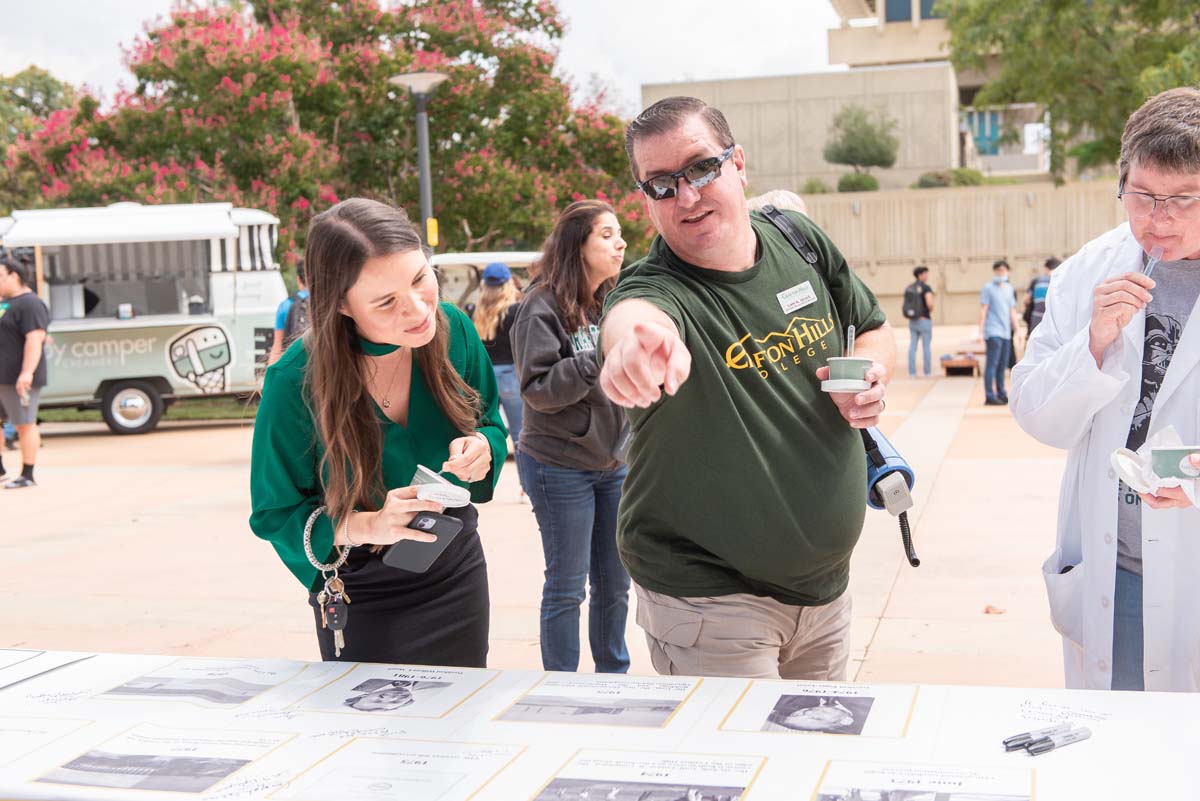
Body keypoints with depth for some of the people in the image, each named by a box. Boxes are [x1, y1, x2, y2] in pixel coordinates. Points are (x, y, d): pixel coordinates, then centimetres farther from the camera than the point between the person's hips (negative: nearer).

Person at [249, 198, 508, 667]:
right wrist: (367, 527, -31)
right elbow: (274, 515, -14)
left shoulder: (453, 330, -13)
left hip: (456, 577, 4)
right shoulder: (295, 383, -24)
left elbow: (489, 423, 5)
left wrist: (481, 448, -19)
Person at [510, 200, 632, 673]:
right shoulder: (543, 306, -12)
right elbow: (538, 389, -18)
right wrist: (599, 361, -25)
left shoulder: (610, 303, 9)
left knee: (614, 583, 15)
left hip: (613, 463, 7)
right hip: (560, 467, -7)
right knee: (567, 588, 2)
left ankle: (614, 674, 30)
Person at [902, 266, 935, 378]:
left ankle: (912, 372, 3)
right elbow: (930, 303, -25)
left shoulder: (908, 288, 8)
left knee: (912, 346, 6)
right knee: (927, 347, 4)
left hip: (912, 321, 6)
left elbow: (907, 304, 13)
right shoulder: (926, 287, -13)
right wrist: (931, 311, -4)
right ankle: (927, 372, 8)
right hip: (924, 320, -6)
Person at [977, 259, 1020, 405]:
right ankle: (990, 397, -11)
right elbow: (983, 310, -4)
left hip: (1006, 333, 6)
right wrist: (980, 332, -9)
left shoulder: (1009, 288, 17)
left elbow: (1012, 311, 20)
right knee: (992, 364, -10)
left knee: (1002, 366, 9)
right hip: (993, 332, -6)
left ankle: (1001, 395, 15)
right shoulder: (988, 288, -1)